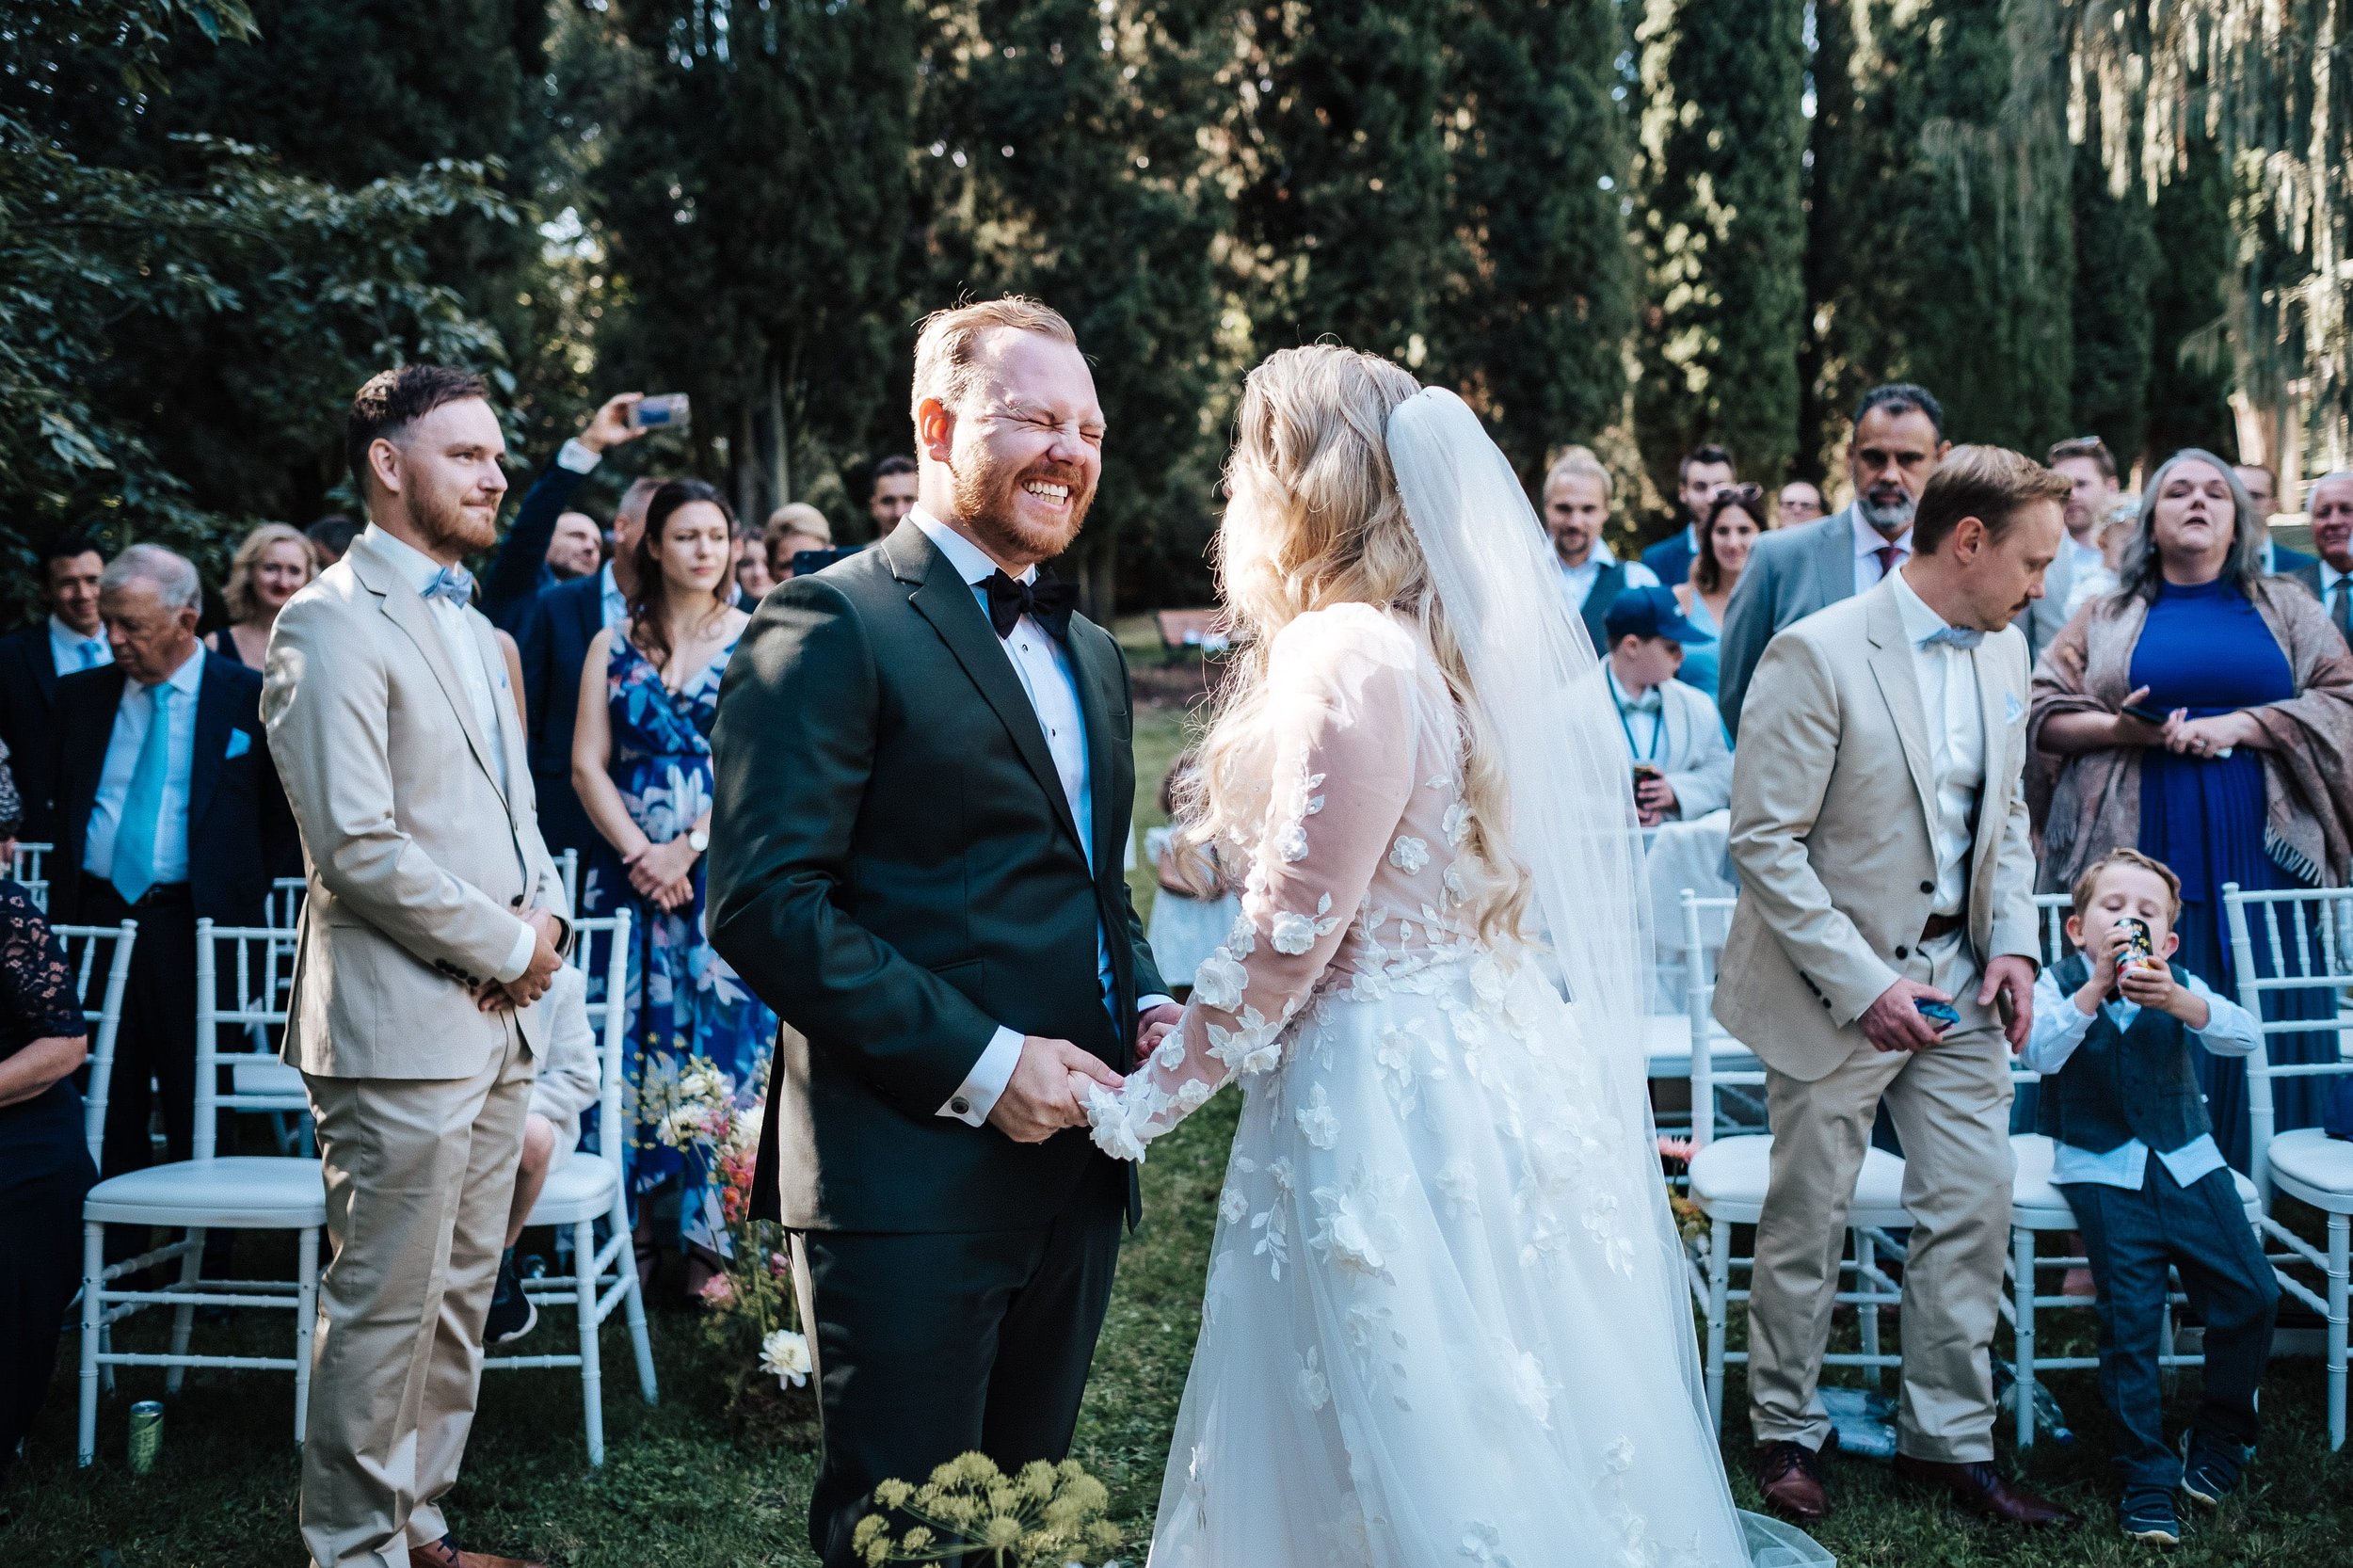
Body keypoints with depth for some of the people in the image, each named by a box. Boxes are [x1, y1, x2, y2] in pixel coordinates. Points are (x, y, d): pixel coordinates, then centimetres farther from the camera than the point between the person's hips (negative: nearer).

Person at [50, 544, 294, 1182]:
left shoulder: (253, 698, -1)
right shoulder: (81, 694, 11)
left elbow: (289, 811, 6)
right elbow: (64, 805, 20)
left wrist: (240, 888, 3)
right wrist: (66, 902, 11)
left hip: (196, 926, -3)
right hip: (96, 918, 3)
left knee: (199, 1116, 0)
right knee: (104, 1110, 4)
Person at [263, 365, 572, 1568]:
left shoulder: (469, 624, 18)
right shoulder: (333, 625, -12)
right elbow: (358, 848, -19)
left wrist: (546, 910, 3)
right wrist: (508, 947, -12)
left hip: (499, 1018, 9)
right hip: (403, 1023, -9)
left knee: (458, 1299, 15)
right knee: (385, 1310, -1)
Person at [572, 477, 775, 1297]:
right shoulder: (614, 646, 9)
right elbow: (587, 766, 4)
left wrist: (687, 849, -12)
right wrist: (639, 853, -9)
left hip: (724, 873, -2)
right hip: (632, 873, 2)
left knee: (720, 1041, -2)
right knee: (628, 1039, 2)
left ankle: (710, 1237, 4)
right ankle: (629, 1233, 10)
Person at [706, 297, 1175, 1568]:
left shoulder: (1091, 652, 17)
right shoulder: (831, 628, -9)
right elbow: (764, 902, -18)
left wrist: (1146, 1006, 4)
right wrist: (978, 1063, -21)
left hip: (1072, 1166, 8)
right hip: (911, 1178, -8)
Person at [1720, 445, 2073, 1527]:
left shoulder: (2002, 649, 5)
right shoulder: (1816, 655, -18)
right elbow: (1764, 842, -18)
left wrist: (2014, 941, 2)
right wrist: (1863, 985, -20)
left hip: (1957, 977, 6)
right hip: (1835, 981, -6)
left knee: (1973, 1210, 7)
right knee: (1807, 1218, 7)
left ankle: (1950, 1439, 21)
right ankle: (1786, 1430, 24)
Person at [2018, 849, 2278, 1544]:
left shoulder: (2179, 988, 4)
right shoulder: (2061, 985, -1)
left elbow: (2243, 1035, -15)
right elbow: (2037, 1053, -20)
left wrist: (2177, 1000, -33)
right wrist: (2097, 987, -29)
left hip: (2186, 1161, 3)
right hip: (2104, 1170, -3)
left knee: (2250, 1293, -6)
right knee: (2131, 1313, -13)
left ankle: (2222, 1435, 17)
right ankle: (2146, 1476, -4)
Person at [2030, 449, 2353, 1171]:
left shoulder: (2287, 610, 14)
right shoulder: (2108, 619, 15)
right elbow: (2040, 712, 7)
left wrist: (2238, 726, -10)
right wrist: (2119, 730, -11)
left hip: (2261, 855, 0)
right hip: (2145, 856, 0)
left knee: (2260, 1035, -3)